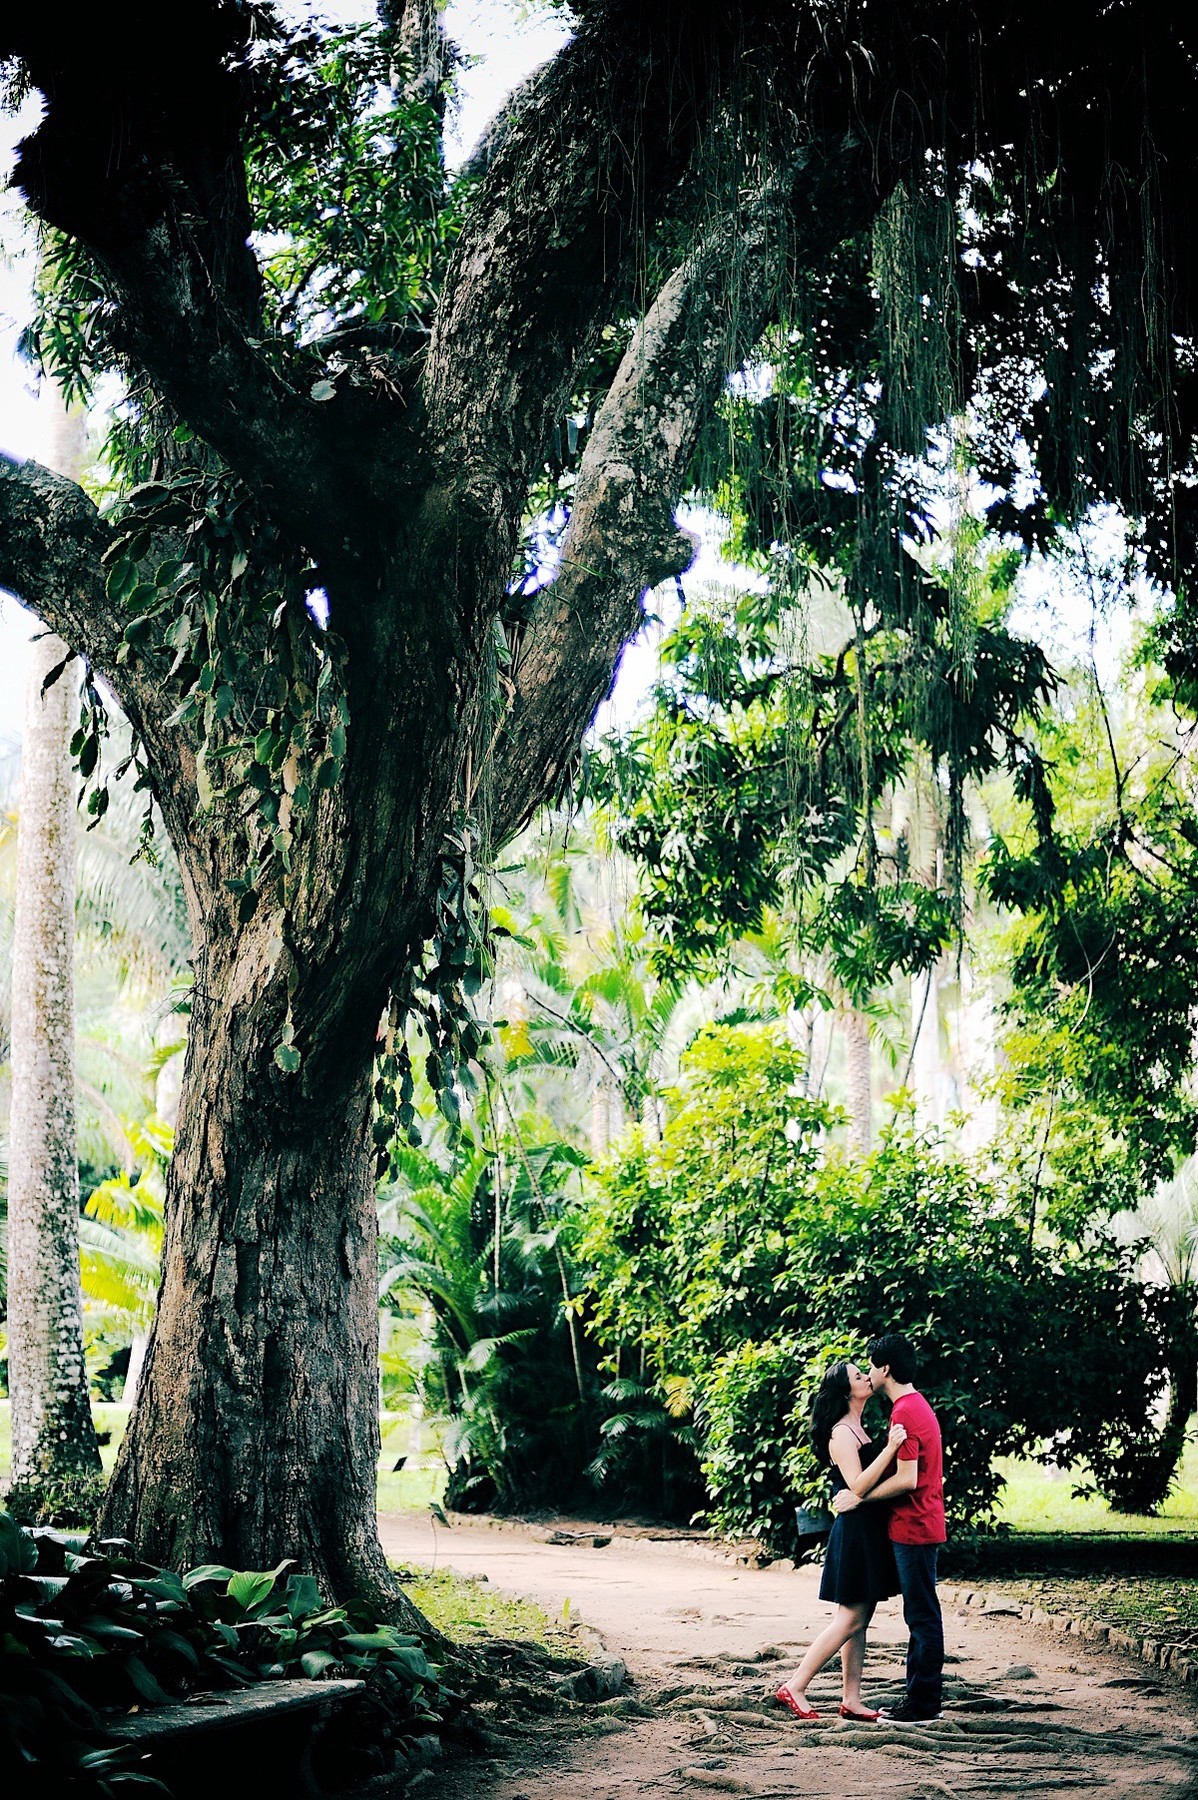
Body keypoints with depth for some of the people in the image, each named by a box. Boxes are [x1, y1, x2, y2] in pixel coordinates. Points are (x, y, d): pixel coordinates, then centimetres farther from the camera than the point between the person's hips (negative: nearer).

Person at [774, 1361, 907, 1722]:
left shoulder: (857, 1429, 16)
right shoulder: (842, 1432, -14)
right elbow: (858, 1486, -23)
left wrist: (891, 1445, 13)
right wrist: (890, 1447, -29)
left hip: (869, 1531, 10)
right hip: (855, 1531, -10)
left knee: (859, 1618, 10)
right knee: (851, 1618, -8)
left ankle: (851, 1699, 13)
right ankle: (794, 1687, -3)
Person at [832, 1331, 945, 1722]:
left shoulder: (904, 1412, -18)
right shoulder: (918, 1405, 15)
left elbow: (906, 1479, -22)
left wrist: (859, 1497, -15)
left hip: (913, 1528, -10)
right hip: (920, 1525, 10)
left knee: (922, 1616, -5)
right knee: (920, 1615, 14)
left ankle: (924, 1704, 0)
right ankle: (920, 1695, 20)